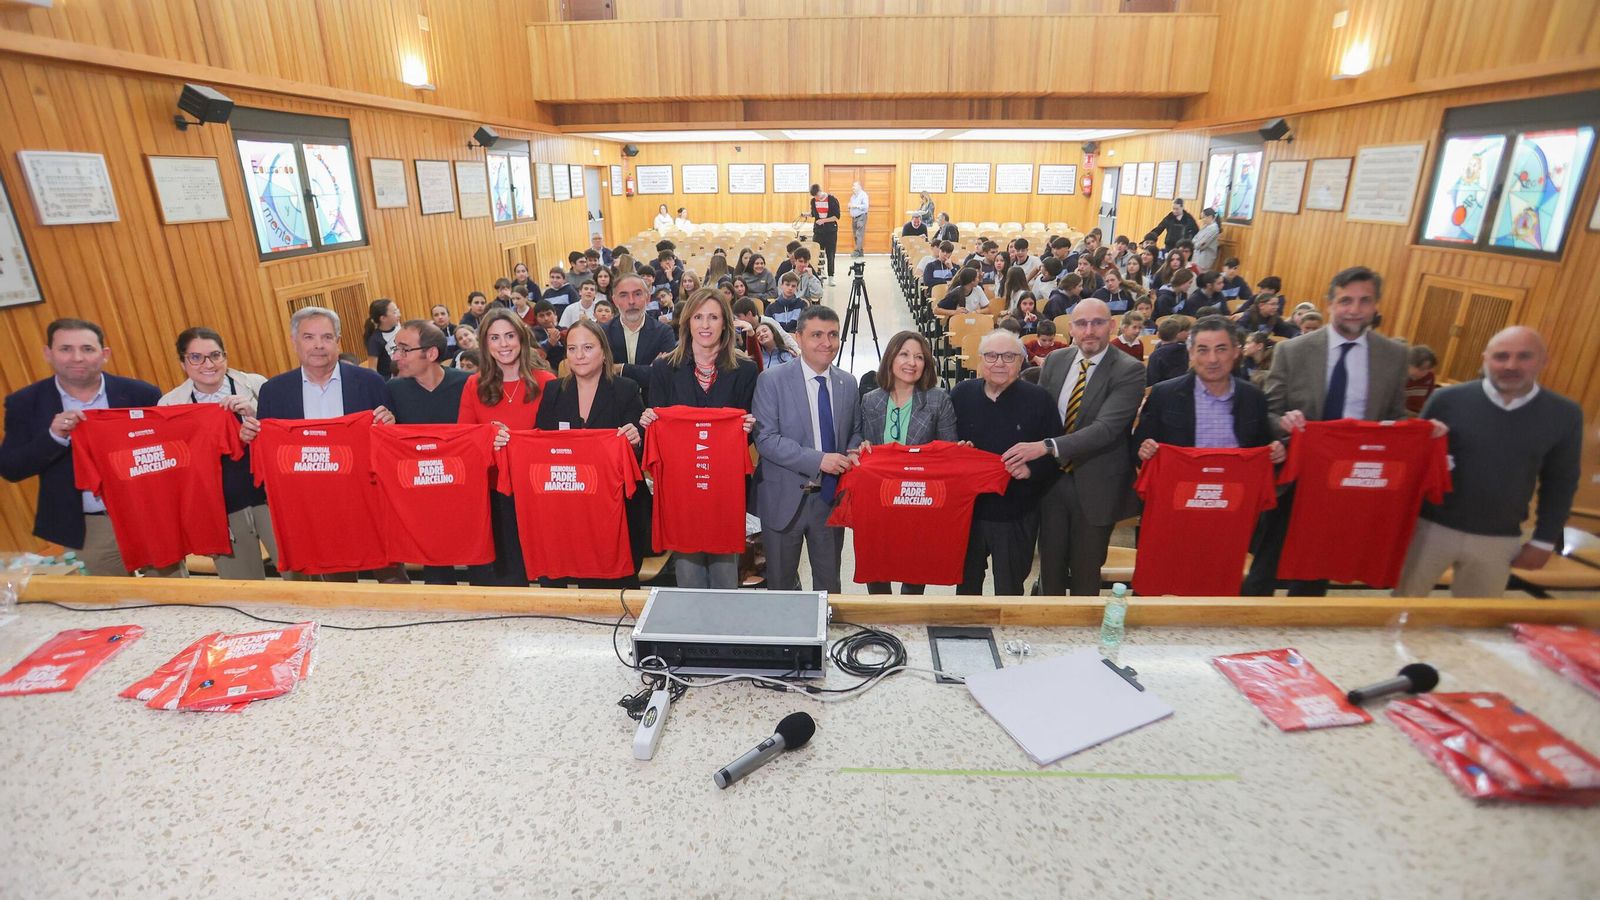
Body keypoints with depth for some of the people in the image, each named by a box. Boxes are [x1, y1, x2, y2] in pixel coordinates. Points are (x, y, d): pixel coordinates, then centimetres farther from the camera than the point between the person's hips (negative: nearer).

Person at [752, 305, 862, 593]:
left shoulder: (848, 383, 4)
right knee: (781, 585, 15)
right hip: (785, 499, -3)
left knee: (829, 584, 17)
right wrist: (818, 460, -24)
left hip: (831, 497, 3)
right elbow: (765, 439, -17)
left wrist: (851, 455, -8)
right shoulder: (771, 380, -11)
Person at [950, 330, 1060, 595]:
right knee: (966, 585, 20)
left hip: (1016, 516, -2)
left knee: (1010, 590, 13)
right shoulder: (960, 394, 0)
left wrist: (1032, 469, -21)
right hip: (967, 509, 2)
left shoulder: (1039, 399, -6)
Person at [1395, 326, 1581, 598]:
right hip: (1431, 527, -2)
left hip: (1500, 541, 2)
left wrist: (1544, 541, 6)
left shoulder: (1564, 414, -2)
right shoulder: (1448, 400, -10)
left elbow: (1560, 484, 5)